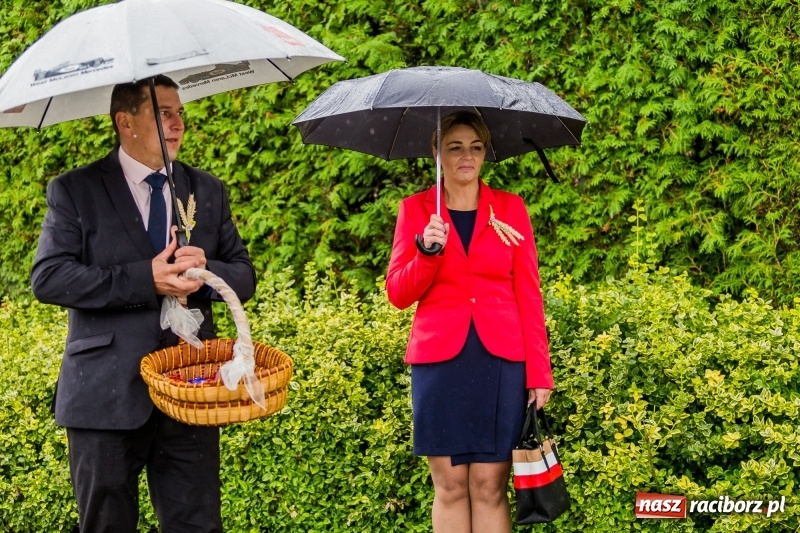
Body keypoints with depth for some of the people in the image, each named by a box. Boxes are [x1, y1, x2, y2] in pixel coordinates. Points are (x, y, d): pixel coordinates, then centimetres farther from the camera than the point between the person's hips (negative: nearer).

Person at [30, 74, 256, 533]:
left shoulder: (208, 192, 13)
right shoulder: (75, 192, 1)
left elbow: (245, 276, 11)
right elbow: (48, 279, -10)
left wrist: (206, 271, -13)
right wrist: (145, 280, -19)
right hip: (108, 394, -3)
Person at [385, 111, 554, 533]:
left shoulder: (510, 208, 6)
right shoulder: (415, 209, 7)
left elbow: (528, 294, 5)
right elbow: (398, 294, 4)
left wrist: (539, 372, -2)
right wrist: (427, 252, -15)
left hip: (500, 360, 0)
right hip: (439, 360, 0)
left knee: (489, 486, -1)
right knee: (449, 485, 3)